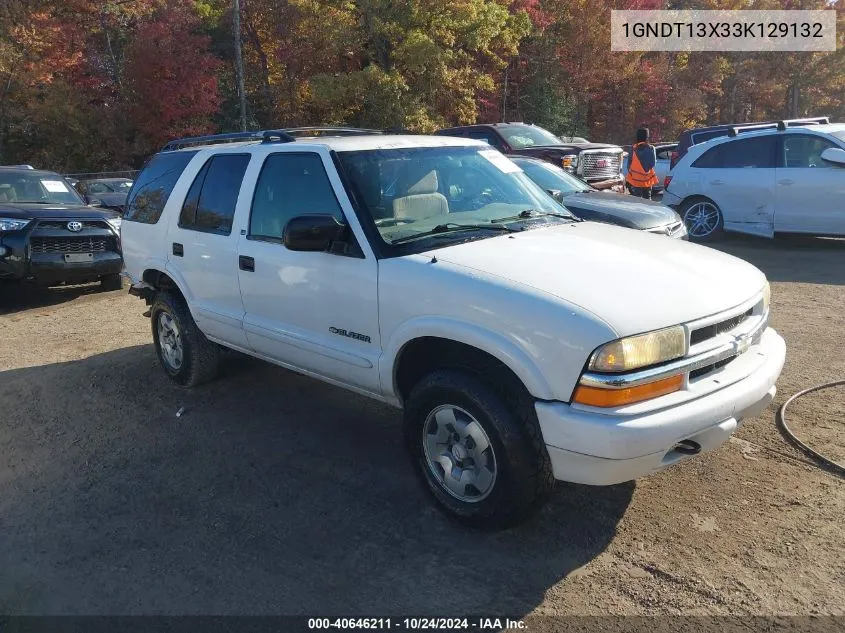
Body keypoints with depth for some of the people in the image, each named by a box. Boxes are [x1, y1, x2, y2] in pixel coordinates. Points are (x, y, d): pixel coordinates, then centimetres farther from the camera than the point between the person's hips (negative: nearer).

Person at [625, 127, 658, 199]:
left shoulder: (634, 148, -9)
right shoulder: (651, 148, -5)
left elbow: (629, 164, -3)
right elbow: (653, 163, -1)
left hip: (635, 178, -2)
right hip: (648, 178, 2)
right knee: (647, 198, 14)